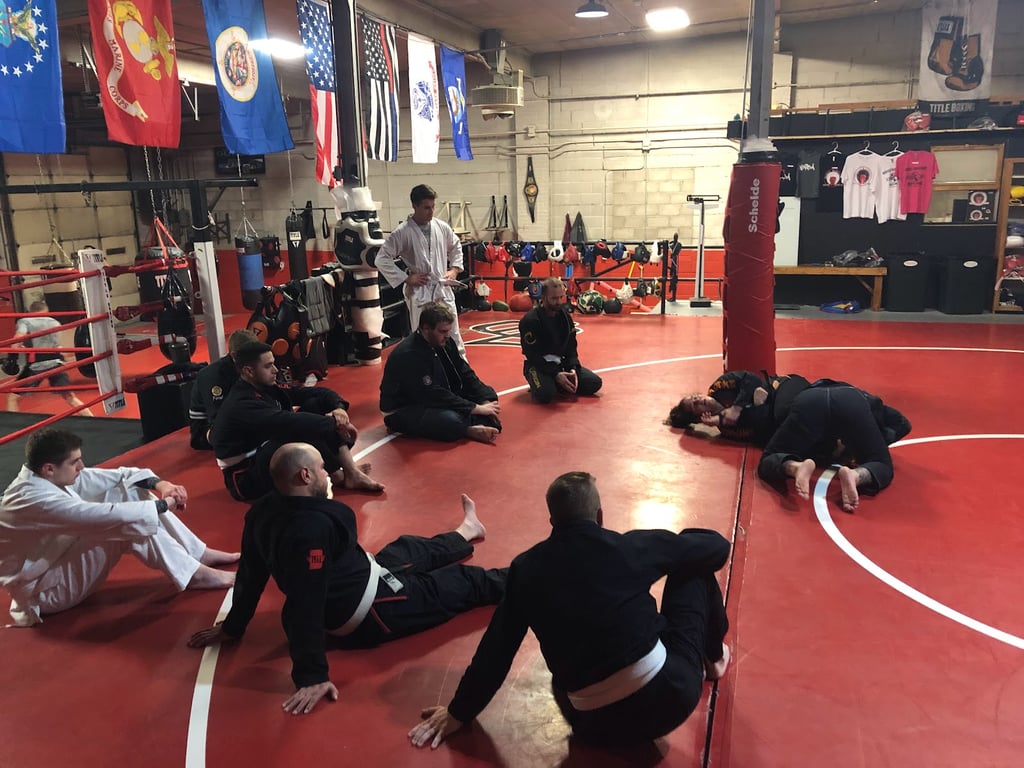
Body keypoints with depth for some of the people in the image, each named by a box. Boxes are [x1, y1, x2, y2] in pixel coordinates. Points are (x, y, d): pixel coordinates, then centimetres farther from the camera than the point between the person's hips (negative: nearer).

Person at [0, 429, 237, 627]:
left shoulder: (53, 477, -3)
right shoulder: (33, 501, -31)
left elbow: (117, 476, -2)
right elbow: (105, 517, -37)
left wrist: (160, 484, -19)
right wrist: (163, 505, -27)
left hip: (58, 563, 9)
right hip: (43, 591, -9)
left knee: (130, 491, -3)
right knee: (124, 524, -27)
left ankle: (200, 554, -1)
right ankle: (195, 574, -17)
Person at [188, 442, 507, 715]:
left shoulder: (263, 513, -10)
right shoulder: (313, 527, -37)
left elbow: (251, 574, 2)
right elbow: (308, 606, -38)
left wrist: (234, 627, 14)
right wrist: (312, 676, -34)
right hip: (368, 615, -9)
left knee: (411, 549, 30)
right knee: (462, 582, 7)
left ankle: (466, 531, 57)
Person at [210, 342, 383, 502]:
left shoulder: (265, 388, 4)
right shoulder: (240, 406, -24)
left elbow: (317, 392, 2)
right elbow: (289, 422, -36)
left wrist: (338, 408, -18)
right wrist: (336, 423, -29)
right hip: (247, 479, -9)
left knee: (316, 405, -6)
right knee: (303, 428, -33)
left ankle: (351, 471, -13)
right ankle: (341, 476, -12)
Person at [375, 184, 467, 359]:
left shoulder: (441, 227, 3)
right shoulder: (402, 232, -11)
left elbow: (456, 246, 22)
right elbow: (382, 259, -11)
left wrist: (454, 269, 9)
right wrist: (406, 278, -13)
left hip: (443, 289, 4)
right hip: (419, 293, -4)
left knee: (453, 336, 11)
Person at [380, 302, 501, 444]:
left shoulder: (444, 341, -2)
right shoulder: (408, 356, -28)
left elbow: (465, 374, 2)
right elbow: (434, 395, -29)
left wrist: (486, 400, -13)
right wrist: (476, 408, -27)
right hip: (403, 412, -9)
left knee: (488, 394, -1)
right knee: (452, 421, -38)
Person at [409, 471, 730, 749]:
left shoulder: (526, 568, 2)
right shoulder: (629, 547, -3)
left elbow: (495, 650, 9)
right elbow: (717, 547, 9)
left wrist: (458, 713, 22)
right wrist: (676, 542, 32)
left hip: (598, 724, 2)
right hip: (669, 691, -2)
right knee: (694, 569, 18)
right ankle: (713, 657, 37)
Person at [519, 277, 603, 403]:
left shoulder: (565, 316, 3)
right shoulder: (530, 320, -18)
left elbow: (571, 347, 6)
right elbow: (532, 356, -20)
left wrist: (573, 368, -13)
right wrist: (555, 374, -27)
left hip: (561, 363, 6)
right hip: (539, 365, -6)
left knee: (595, 383, -6)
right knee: (546, 394, -36)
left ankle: (557, 386, 7)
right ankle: (538, 385, -1)